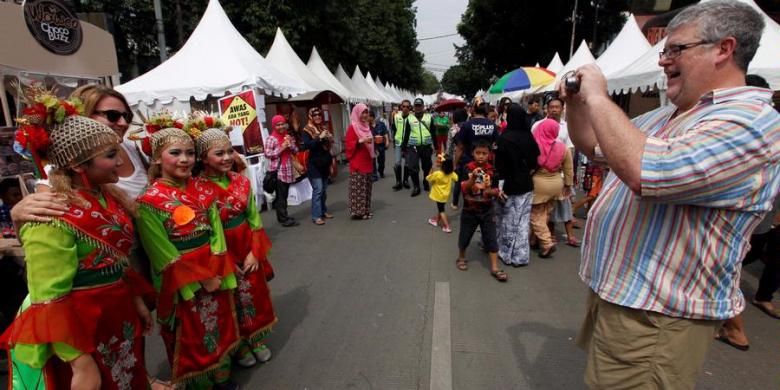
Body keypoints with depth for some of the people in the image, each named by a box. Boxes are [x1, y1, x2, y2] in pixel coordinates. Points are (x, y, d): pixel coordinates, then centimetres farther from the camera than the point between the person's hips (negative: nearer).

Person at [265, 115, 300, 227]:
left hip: (288, 170, 6)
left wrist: (290, 144, -6)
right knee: (280, 195, -3)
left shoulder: (288, 137, 11)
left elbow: (296, 151, 13)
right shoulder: (271, 139, -7)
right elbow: (268, 154, -14)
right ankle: (284, 219, 2)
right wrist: (282, 147, -16)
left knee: (285, 195, 12)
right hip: (277, 171, -6)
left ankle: (283, 216, 22)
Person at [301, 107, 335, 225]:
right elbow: (306, 145, -22)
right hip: (314, 164, -7)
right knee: (318, 189, -10)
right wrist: (320, 138, -25)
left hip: (324, 163, 7)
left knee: (324, 190, 12)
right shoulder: (307, 130, -5)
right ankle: (316, 216, -6)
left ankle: (323, 211, 24)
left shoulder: (323, 128, 14)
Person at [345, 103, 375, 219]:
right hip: (357, 163, -9)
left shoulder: (365, 126, 15)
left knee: (367, 187, 13)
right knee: (358, 188, -6)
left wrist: (374, 141, 12)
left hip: (367, 161, 9)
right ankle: (357, 211, 2)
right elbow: (348, 145, -17)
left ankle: (365, 210, 22)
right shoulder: (352, 127, -11)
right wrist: (360, 141, -27)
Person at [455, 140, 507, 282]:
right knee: (465, 236, 14)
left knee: (491, 238, 2)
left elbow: (496, 191, -4)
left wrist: (490, 191, -26)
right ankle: (461, 258, 39)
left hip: (487, 210, 1)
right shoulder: (468, 168, -11)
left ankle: (495, 268, 10)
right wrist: (473, 177, -37)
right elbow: (464, 188, -20)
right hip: (469, 210, -1)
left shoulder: (492, 170, -5)